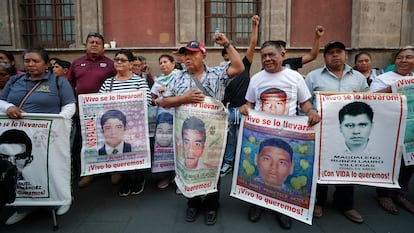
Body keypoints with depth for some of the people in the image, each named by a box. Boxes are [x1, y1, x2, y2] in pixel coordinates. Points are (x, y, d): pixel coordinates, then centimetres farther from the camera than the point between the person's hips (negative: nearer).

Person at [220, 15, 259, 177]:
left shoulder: (245, 65, 3)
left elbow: (252, 45, -4)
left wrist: (255, 25, -9)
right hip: (230, 109, 1)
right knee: (229, 138, 11)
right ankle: (228, 163, 25)